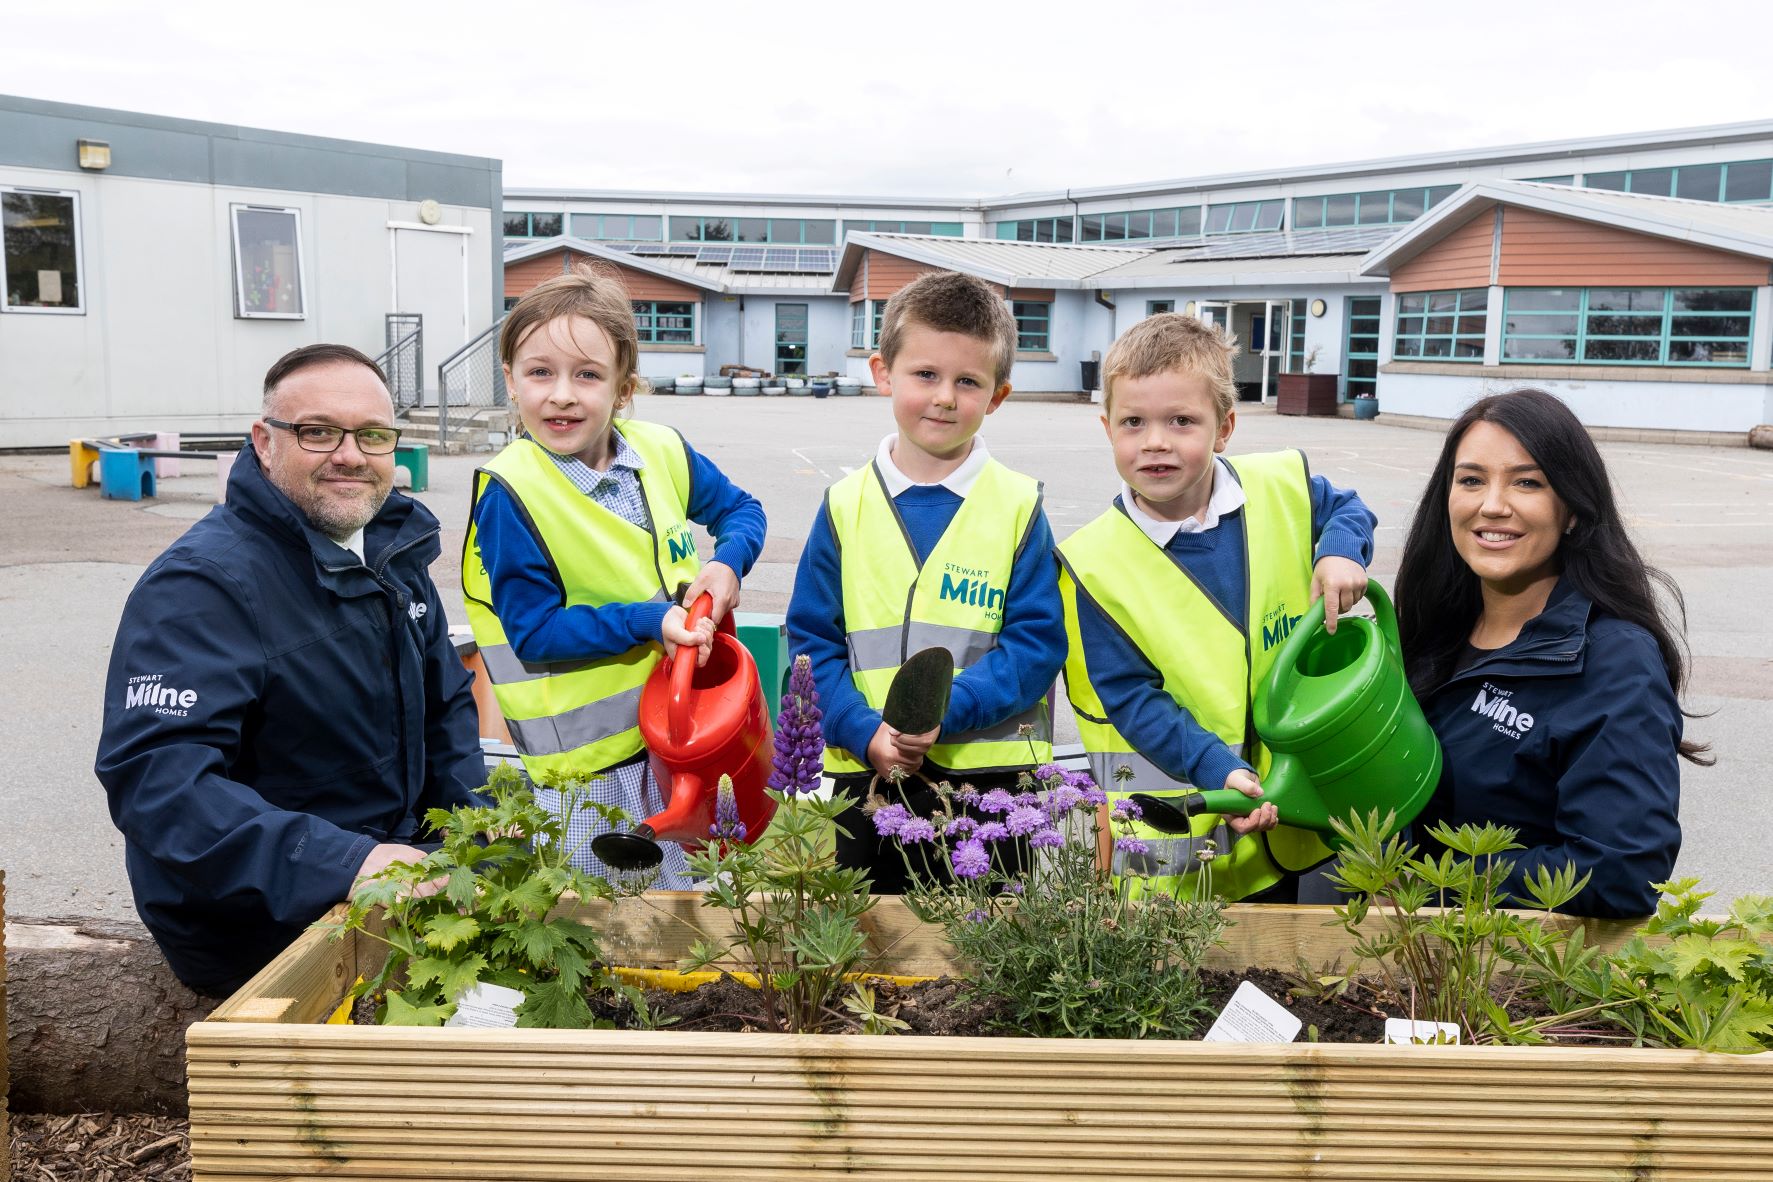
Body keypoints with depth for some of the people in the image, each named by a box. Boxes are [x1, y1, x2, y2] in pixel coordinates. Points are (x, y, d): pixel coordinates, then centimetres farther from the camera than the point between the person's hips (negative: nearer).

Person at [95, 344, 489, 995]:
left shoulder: (394, 547, 8)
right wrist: (344, 865, -40)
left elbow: (447, 702, 20)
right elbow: (155, 776, -30)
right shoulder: (201, 584, -19)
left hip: (396, 861, 8)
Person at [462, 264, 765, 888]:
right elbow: (534, 633, -16)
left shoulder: (662, 453, -2)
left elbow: (741, 509, 14)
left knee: (697, 897, 19)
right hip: (588, 753, -5)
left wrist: (727, 562, -7)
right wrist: (650, 621, -23)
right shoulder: (510, 493, -17)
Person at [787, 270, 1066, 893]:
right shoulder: (846, 507, 2)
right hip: (866, 772, 2)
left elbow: (1037, 642, -6)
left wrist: (947, 710, -18)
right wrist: (864, 731, -12)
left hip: (989, 776, -1)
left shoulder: (1019, 505, -2)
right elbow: (812, 639, 2)